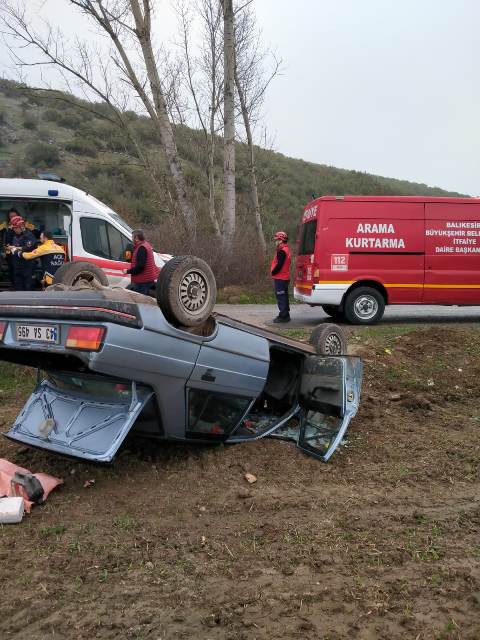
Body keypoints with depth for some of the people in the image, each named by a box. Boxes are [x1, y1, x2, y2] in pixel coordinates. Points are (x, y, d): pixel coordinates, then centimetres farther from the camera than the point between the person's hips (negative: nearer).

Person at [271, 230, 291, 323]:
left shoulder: (281, 251, -17)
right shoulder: (286, 249, 16)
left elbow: (279, 265, -24)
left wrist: (273, 272, -9)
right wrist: (274, 272, 14)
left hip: (280, 278, -11)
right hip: (284, 278, 11)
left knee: (281, 298, -7)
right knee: (284, 297, 16)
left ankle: (283, 316, -6)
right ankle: (285, 315, 24)